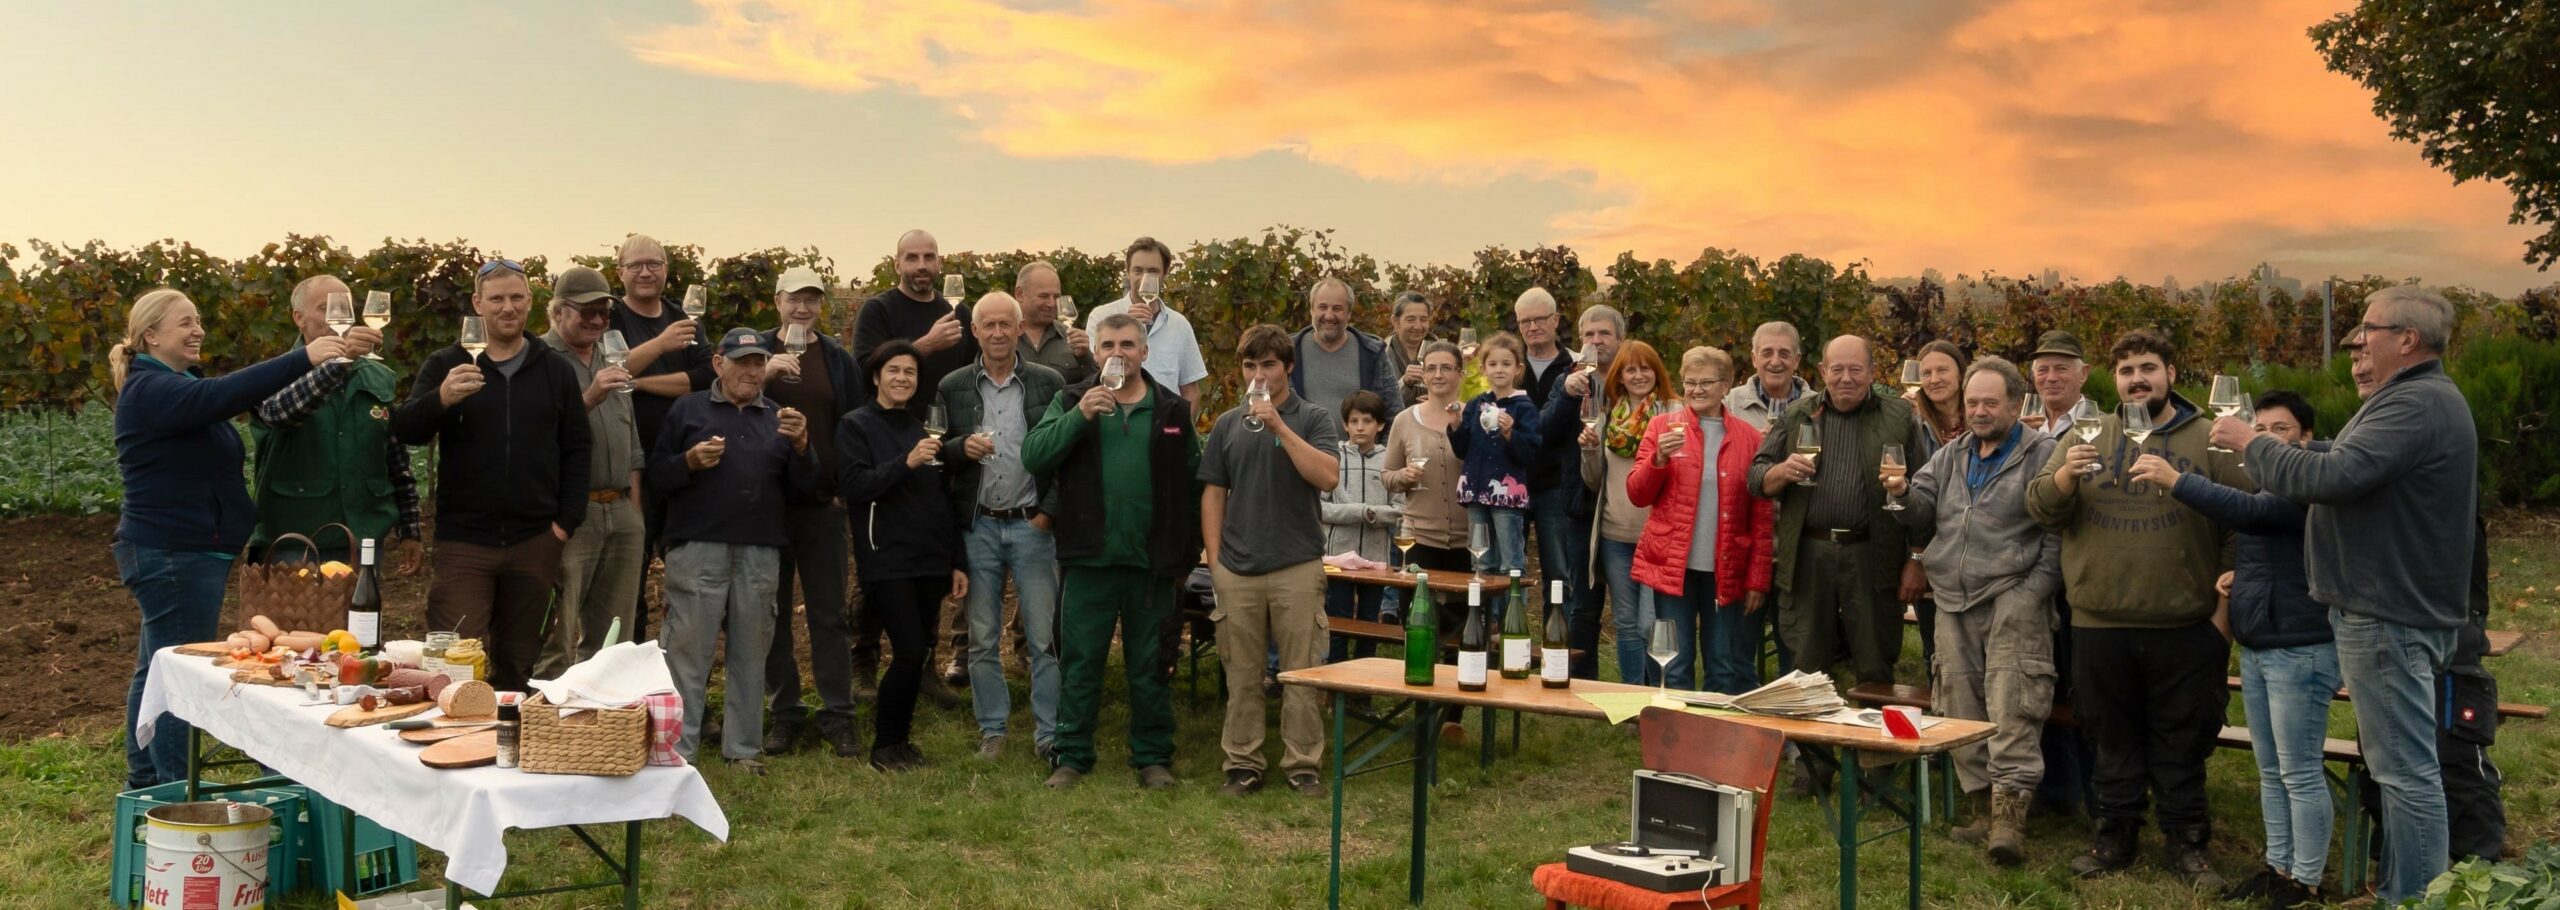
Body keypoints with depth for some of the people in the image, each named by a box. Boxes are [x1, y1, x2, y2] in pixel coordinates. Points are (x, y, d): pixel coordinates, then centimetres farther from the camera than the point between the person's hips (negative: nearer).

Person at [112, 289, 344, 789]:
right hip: (172, 555, -11)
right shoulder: (149, 390, -16)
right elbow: (220, 396, -32)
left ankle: (144, 783, 24)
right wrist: (303, 358, -40)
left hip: (180, 553, 11)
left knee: (157, 671, 16)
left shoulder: (176, 385, 20)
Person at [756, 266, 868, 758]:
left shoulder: (838, 360, 7)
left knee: (830, 612, 2)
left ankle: (838, 715, 6)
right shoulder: (756, 351, 4)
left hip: (823, 502, 1)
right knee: (774, 612, 6)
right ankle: (784, 713, 14)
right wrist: (765, 374, -23)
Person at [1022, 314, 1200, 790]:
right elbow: (1034, 456, -8)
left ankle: (1153, 757, 20)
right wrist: (1079, 416, -19)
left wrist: (1187, 550, 2)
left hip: (1152, 560, 0)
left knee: (1149, 665, 10)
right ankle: (1072, 756, 15)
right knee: (1079, 662, 5)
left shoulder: (1172, 409, 6)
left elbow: (1192, 483, 6)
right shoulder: (1071, 402, 5)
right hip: (1090, 558, 0)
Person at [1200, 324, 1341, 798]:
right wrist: (1215, 560, 4)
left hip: (1298, 566, -2)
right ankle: (1243, 764, 16)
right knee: (1241, 675, 8)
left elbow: (1327, 476, -15)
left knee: (1302, 673, 1)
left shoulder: (1313, 419, 1)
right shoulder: (1228, 425, 9)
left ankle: (1302, 765, 10)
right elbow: (1213, 494, 11)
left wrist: (1280, 427, -18)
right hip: (1237, 569, 2)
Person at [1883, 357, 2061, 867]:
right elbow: (1924, 512, 17)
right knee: (1961, 708, 6)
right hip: (1953, 600, 6)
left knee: (2012, 709, -14)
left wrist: (2033, 591, -12)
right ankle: (1984, 808, 15)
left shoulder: (2042, 455, 0)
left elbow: (2057, 534, -4)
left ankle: (2010, 815, -17)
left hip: (2012, 599, -6)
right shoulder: (1950, 456, 19)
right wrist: (1905, 495, -5)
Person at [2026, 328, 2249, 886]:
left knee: (2182, 743, 8)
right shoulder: (2089, 436, 8)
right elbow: (2039, 507, 2)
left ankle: (2187, 841, 20)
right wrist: (2065, 474, -19)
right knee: (2113, 739, 12)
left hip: (2182, 628, -2)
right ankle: (2115, 836, 23)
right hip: (2099, 625, 2)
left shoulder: (2206, 441, 1)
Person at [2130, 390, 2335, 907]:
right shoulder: (2266, 482, 17)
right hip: (2255, 647, 10)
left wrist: (2174, 480, -31)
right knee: (2271, 773, 15)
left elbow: (2249, 511, -31)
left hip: (2300, 649, -10)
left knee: (2301, 774, -3)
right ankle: (2279, 867, 23)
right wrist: (2236, 577, 8)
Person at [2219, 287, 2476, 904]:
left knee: (2406, 769, -6)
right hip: (2390, 604, 11)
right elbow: (2358, 477, 20)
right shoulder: (2420, 396, 17)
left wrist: (2251, 442, -15)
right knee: (2400, 764, 17)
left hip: (2390, 615, -11)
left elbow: (2332, 476, -28)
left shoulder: (2416, 403, -20)